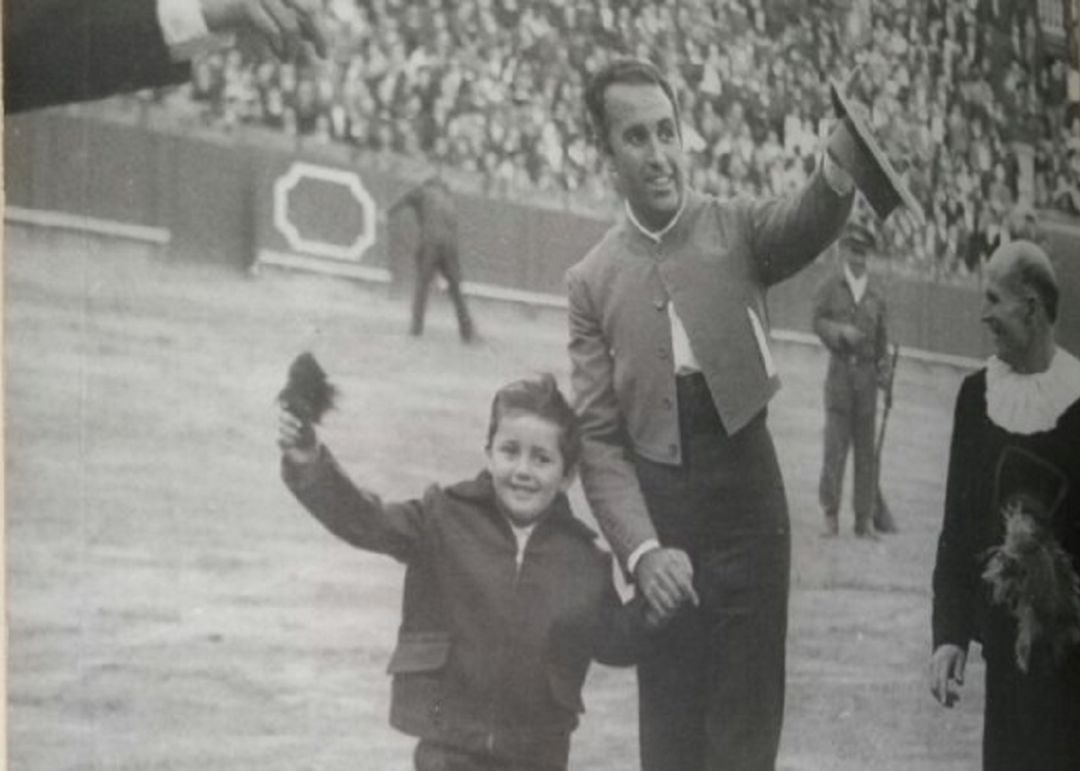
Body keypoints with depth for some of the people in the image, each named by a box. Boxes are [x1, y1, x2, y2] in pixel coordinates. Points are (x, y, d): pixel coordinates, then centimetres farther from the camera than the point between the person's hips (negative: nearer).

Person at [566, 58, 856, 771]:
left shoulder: (738, 229, 3)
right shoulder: (593, 281, 5)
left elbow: (807, 225, -21)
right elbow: (598, 436, 1)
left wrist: (841, 171, -45)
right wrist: (641, 547, -14)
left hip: (746, 497, -1)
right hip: (660, 510, 1)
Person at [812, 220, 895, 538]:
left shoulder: (876, 296, 12)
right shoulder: (830, 287, 7)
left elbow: (882, 338, 14)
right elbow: (818, 321, 1)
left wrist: (884, 370, 0)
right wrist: (841, 331, -17)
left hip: (866, 373, 2)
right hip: (840, 371, -2)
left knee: (866, 446, 3)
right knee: (835, 443, -7)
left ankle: (865, 517, 7)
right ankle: (831, 513, 1)